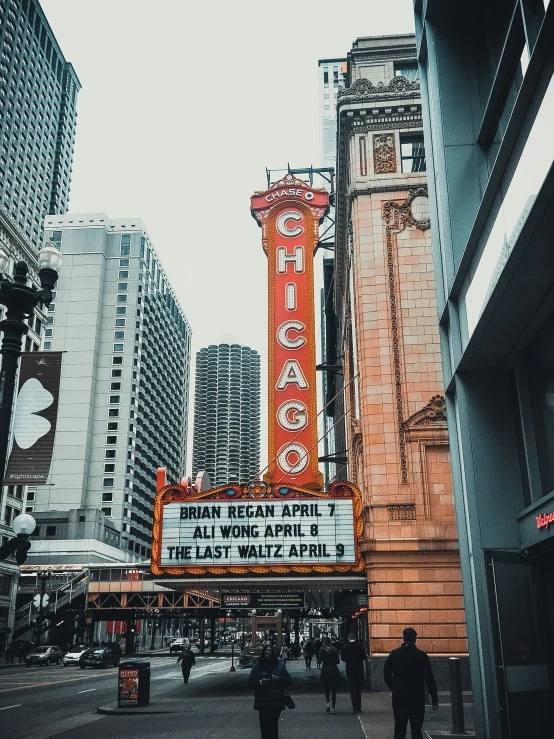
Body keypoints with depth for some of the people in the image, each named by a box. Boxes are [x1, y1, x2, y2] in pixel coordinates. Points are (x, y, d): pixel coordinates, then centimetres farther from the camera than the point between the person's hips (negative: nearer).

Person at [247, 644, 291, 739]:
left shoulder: (280, 664, 8)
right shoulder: (257, 666, 5)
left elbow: (288, 679, 9)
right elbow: (250, 683, 4)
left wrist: (278, 678, -10)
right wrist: (260, 682, -14)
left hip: (276, 701, 0)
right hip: (262, 702, 0)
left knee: (274, 724, 0)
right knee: (264, 725, -5)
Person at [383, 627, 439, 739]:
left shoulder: (394, 654, -1)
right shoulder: (422, 655, -6)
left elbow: (386, 674, 3)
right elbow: (430, 679, -4)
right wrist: (435, 700, 1)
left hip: (399, 698, 1)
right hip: (417, 698, -1)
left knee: (399, 730, 8)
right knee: (416, 730, 6)